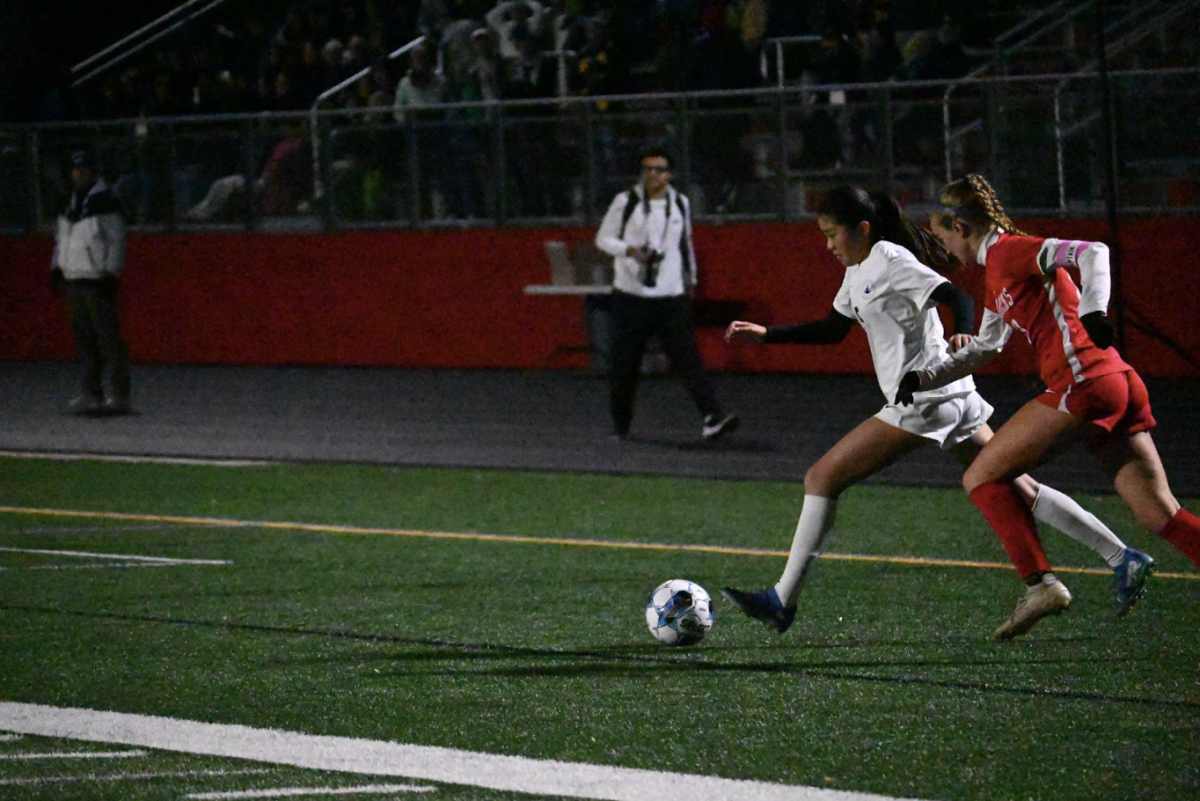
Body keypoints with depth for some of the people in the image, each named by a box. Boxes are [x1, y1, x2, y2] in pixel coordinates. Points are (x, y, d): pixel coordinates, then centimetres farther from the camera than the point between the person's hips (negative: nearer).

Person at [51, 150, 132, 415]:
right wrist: (57, 267, 15)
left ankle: (119, 396, -10)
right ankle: (92, 394, 14)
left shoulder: (107, 204, -7)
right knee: (85, 339, 9)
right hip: (75, 281, 8)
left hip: (98, 282, -8)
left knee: (108, 338, -10)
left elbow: (116, 241, -11)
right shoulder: (70, 207, 17)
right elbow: (61, 237, 25)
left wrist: (111, 273, -16)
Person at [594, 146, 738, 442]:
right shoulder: (626, 202, 0)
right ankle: (620, 425, 19)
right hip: (631, 295, -1)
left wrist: (690, 279, 24)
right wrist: (629, 250, -16)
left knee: (688, 357, -11)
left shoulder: (681, 204, 10)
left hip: (672, 296, 2)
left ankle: (712, 418, -21)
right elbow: (603, 238, 3)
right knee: (623, 364, 3)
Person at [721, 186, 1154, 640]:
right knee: (1015, 490, 11)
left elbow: (956, 297, -21)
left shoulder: (889, 260, -12)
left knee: (822, 478, -8)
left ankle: (781, 602, -6)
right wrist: (766, 334, 19)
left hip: (924, 401, -10)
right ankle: (1124, 560, 11)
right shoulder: (858, 272, 16)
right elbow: (832, 330, 27)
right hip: (952, 398, 10)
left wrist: (962, 334, -41)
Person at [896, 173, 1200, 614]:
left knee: (981, 478, -1)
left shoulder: (1008, 251, -4)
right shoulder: (996, 277, 24)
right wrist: (924, 376, 35)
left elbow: (1092, 252, -18)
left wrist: (1093, 311, -33)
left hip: (1082, 382, -9)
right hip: (1123, 386, 9)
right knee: (1162, 517, 3)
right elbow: (985, 344, 40)